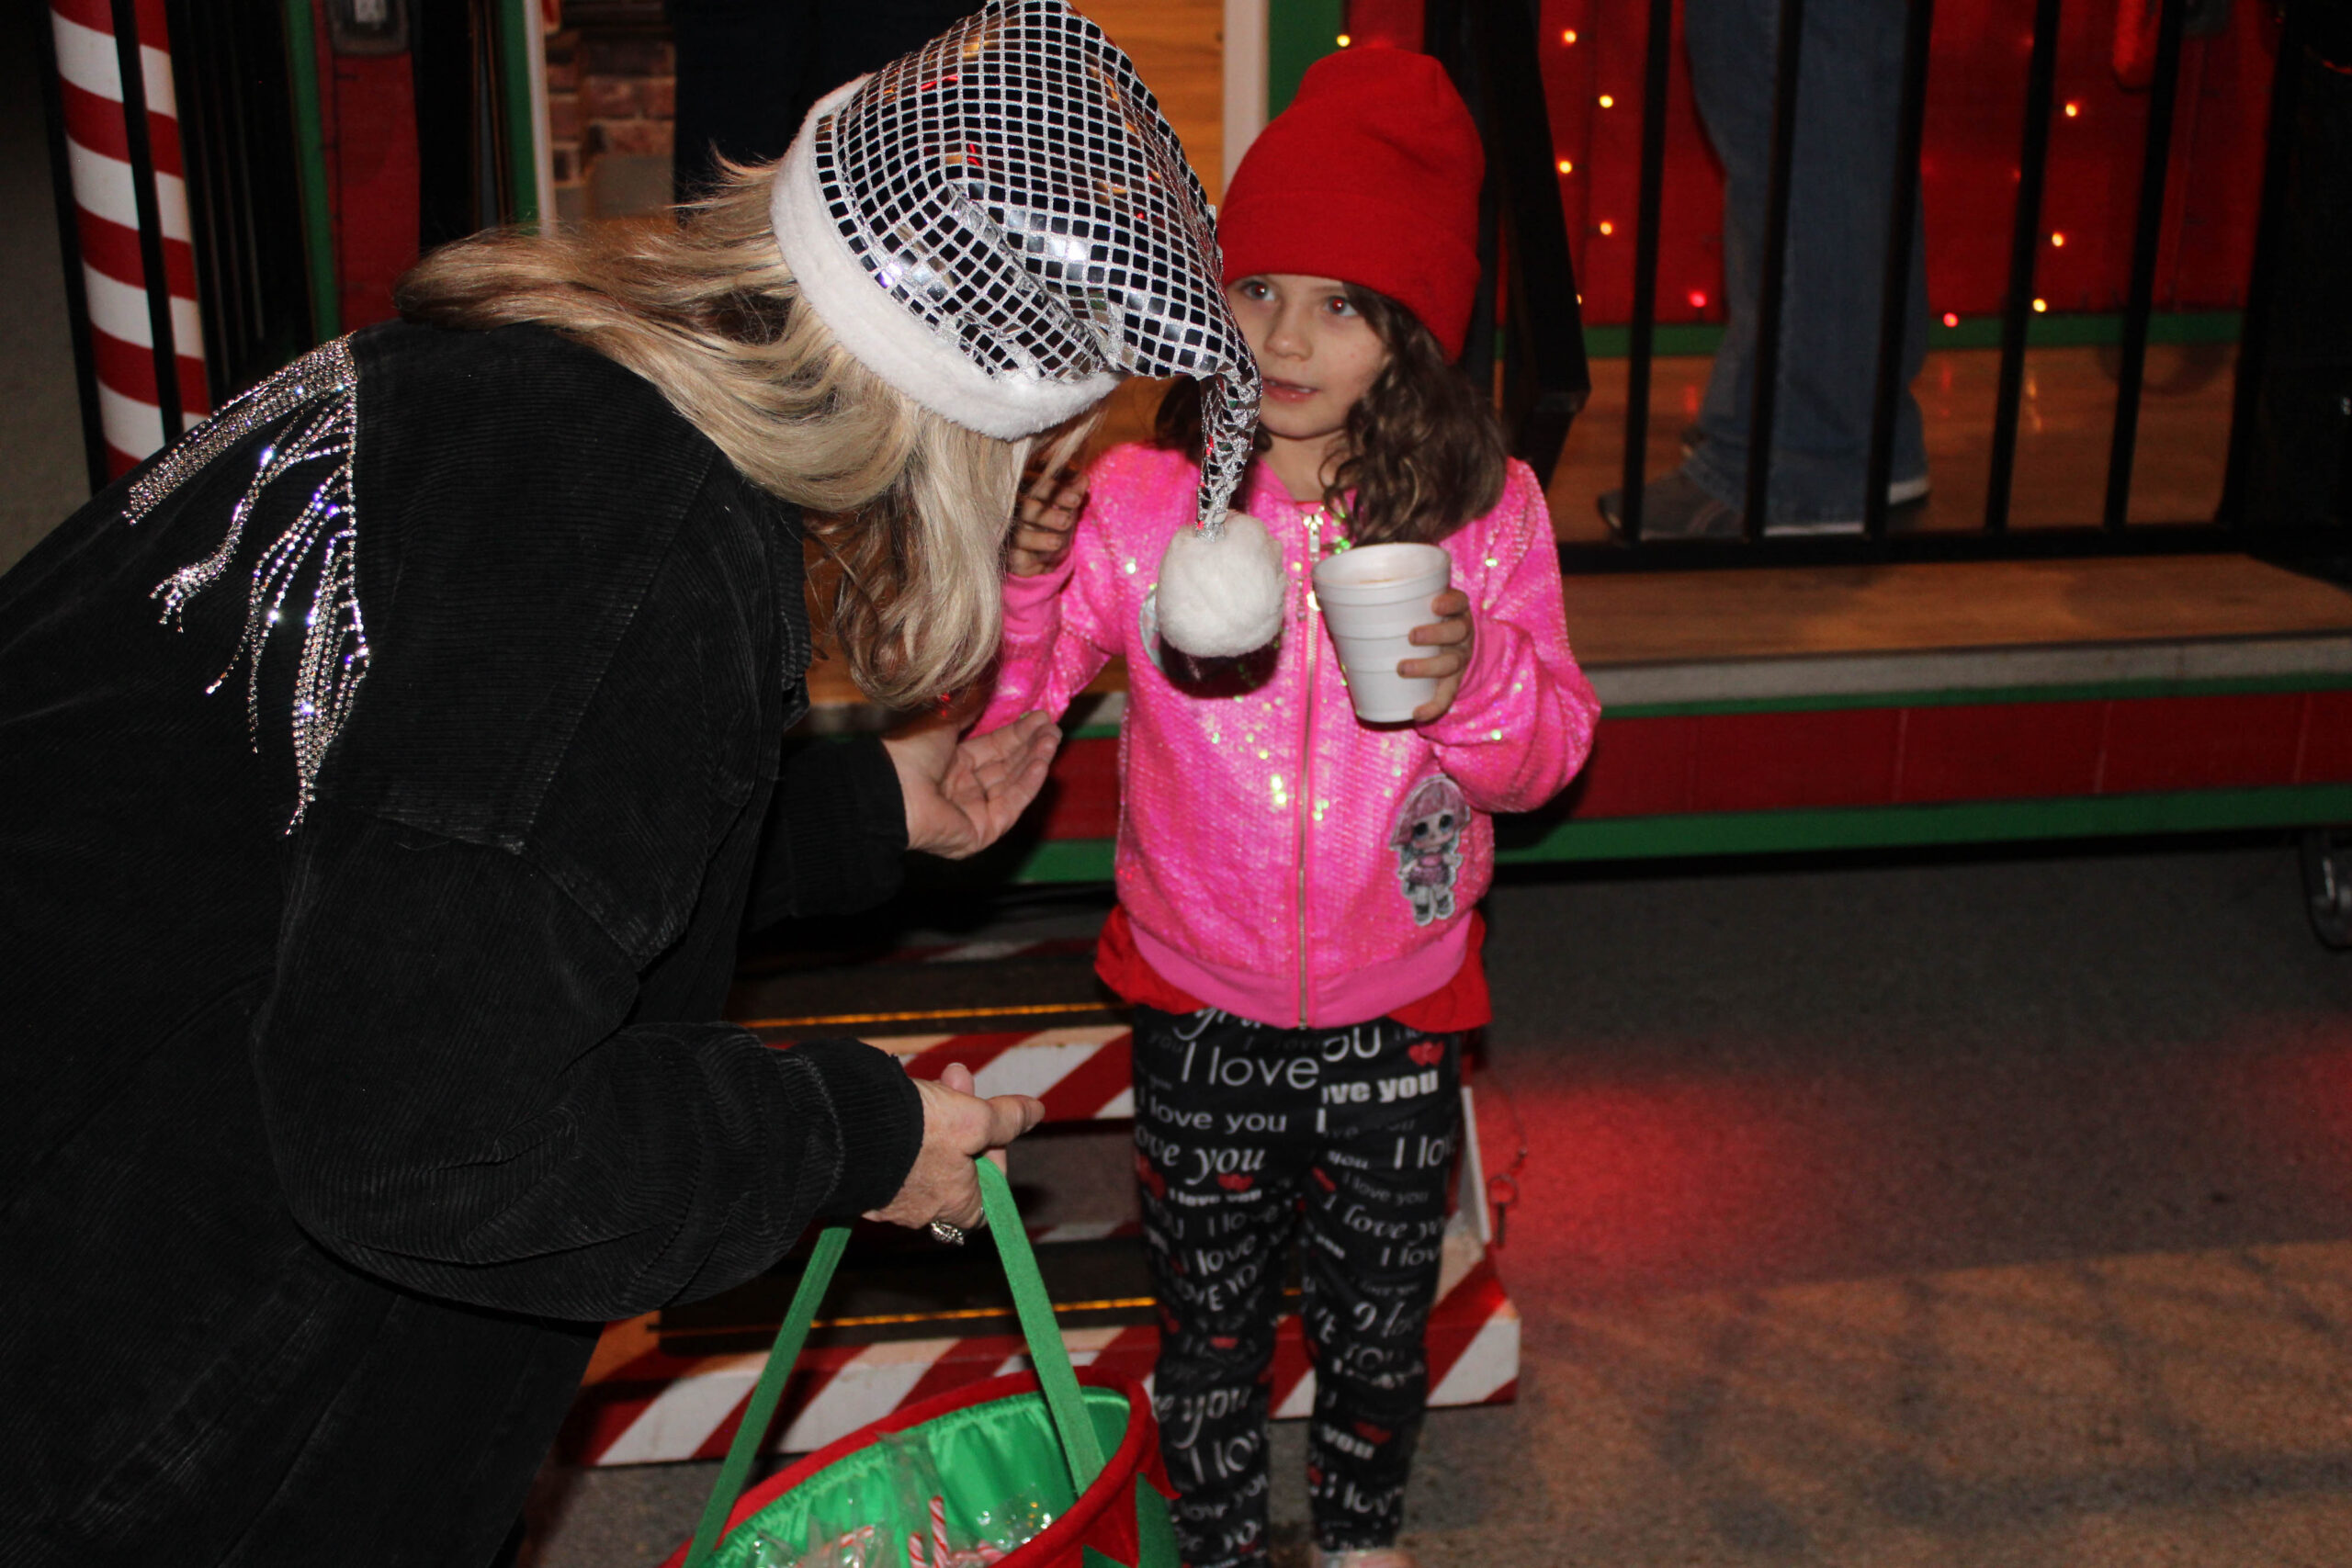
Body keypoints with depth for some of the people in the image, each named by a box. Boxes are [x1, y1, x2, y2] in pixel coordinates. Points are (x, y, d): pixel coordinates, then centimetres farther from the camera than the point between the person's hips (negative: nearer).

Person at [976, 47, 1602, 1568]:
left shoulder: (1487, 514, -10)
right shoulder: (1134, 504, -12)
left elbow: (1547, 755, -5)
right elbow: (996, 716, -10)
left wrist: (1478, 674, -25)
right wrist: (1018, 578, -28)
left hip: (1396, 1015, 1)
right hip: (1201, 1014, 0)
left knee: (1380, 1324, 20)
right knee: (1210, 1321, 17)